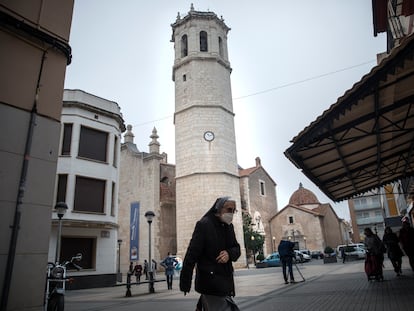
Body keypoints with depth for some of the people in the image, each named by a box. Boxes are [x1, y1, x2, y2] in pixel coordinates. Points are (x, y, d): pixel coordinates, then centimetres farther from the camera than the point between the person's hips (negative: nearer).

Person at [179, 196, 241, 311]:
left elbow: (237, 249, 12)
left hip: (225, 280, 7)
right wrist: (185, 282, -17)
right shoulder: (204, 224, -13)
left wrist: (229, 254, -13)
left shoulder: (229, 226, 9)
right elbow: (191, 254, -16)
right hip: (210, 281, -7)